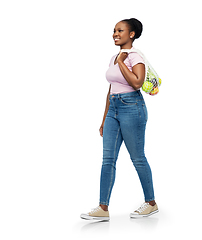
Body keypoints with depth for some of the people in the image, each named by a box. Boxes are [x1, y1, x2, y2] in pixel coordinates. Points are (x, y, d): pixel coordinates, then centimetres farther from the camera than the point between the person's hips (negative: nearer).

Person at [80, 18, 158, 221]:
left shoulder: (135, 56, -8)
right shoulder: (114, 58, 15)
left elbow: (137, 82, -24)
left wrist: (121, 61, -14)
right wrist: (104, 119, 19)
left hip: (131, 107, -8)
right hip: (113, 108, 8)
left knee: (137, 158, 1)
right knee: (108, 159, 2)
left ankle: (151, 203, 16)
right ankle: (103, 208, 4)